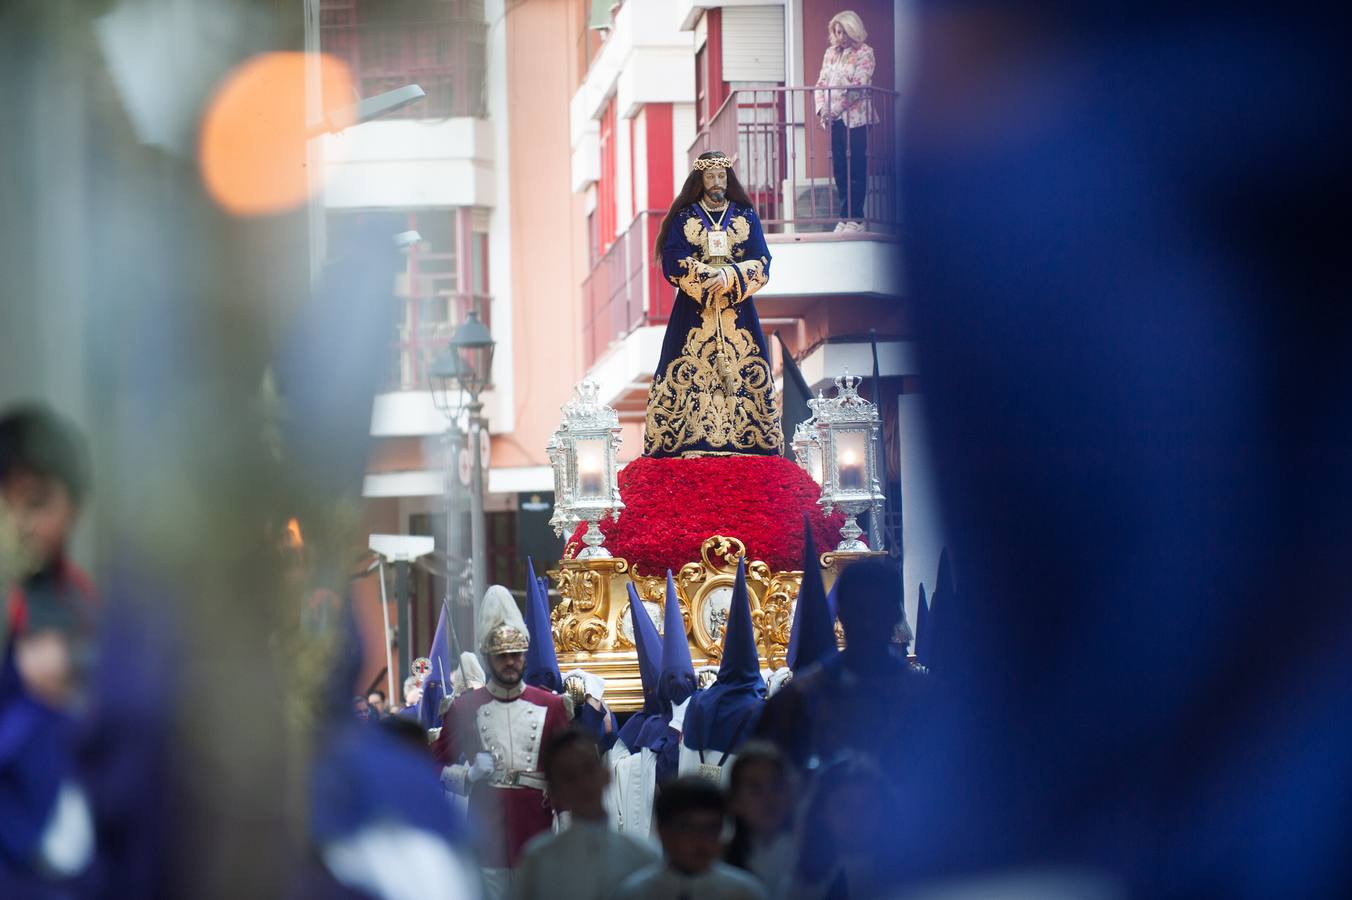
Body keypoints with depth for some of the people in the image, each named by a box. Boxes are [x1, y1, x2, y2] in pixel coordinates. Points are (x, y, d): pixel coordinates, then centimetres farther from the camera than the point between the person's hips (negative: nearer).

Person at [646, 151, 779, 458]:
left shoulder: (746, 216, 10)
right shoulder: (683, 218, 7)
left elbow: (761, 263, 2)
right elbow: (674, 263, -4)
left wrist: (729, 277, -15)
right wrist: (708, 277, -15)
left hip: (737, 311, 1)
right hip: (694, 312, -1)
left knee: (741, 372, -5)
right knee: (690, 374, -9)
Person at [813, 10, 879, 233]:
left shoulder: (864, 53, -3)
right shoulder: (831, 53, 15)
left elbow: (858, 87, -12)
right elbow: (821, 83, 12)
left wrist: (834, 109, -16)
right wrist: (822, 108, -5)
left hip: (855, 118, -6)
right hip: (834, 120, 6)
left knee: (855, 170, -5)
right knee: (839, 169, 5)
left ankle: (854, 218, -3)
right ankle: (846, 217, 10)